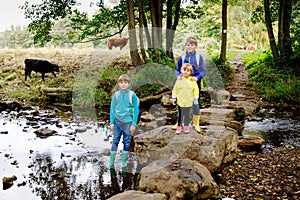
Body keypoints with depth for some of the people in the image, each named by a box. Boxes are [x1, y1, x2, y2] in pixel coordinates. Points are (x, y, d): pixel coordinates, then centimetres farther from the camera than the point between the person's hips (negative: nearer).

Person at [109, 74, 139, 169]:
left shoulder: (132, 95, -7)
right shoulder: (116, 94, -1)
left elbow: (136, 110, -4)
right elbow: (112, 109, 5)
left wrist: (134, 124, -6)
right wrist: (111, 122, 2)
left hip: (128, 122, -1)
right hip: (117, 121, 1)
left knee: (126, 142, 8)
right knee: (115, 141, 4)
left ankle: (124, 161, 21)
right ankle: (111, 162, 12)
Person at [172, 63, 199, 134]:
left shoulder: (192, 81, -3)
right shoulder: (179, 80, -3)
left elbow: (196, 90, 3)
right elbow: (175, 89, 3)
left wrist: (196, 98, -1)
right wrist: (174, 98, 0)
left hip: (189, 102, 0)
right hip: (180, 101, 0)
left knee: (187, 115, 12)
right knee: (180, 115, 9)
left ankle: (186, 126, 26)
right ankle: (179, 126, 20)